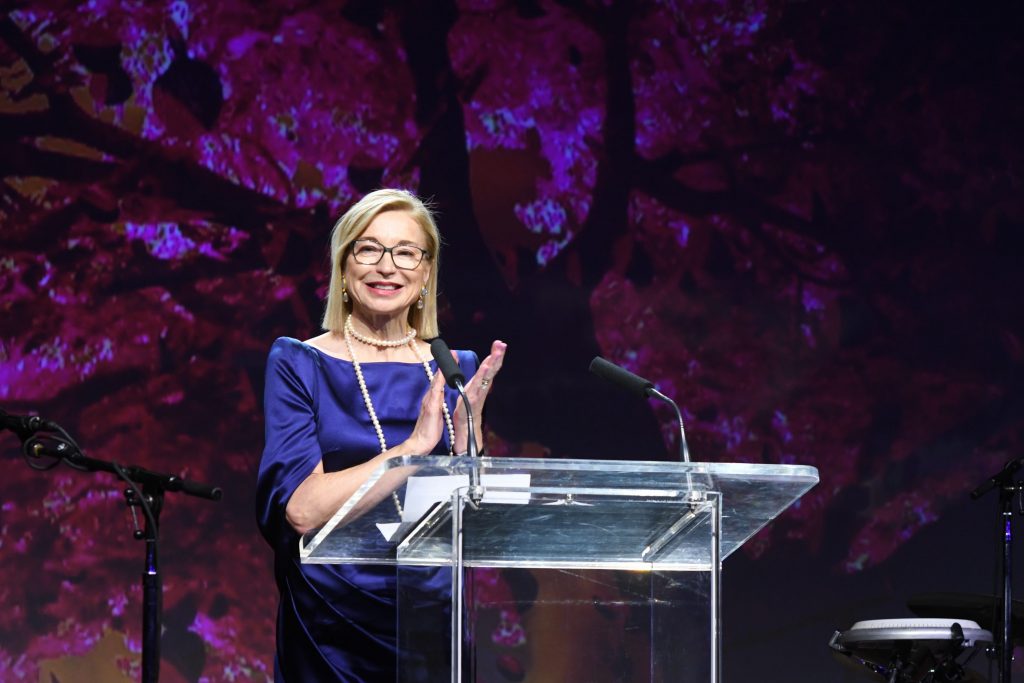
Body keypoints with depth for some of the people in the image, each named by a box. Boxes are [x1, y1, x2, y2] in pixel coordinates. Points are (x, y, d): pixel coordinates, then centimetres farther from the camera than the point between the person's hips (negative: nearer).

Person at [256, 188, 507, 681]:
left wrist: (467, 436, -14)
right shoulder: (298, 364, -4)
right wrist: (414, 445, -19)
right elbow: (302, 509, -16)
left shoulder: (455, 371, 6)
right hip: (334, 632, -3)